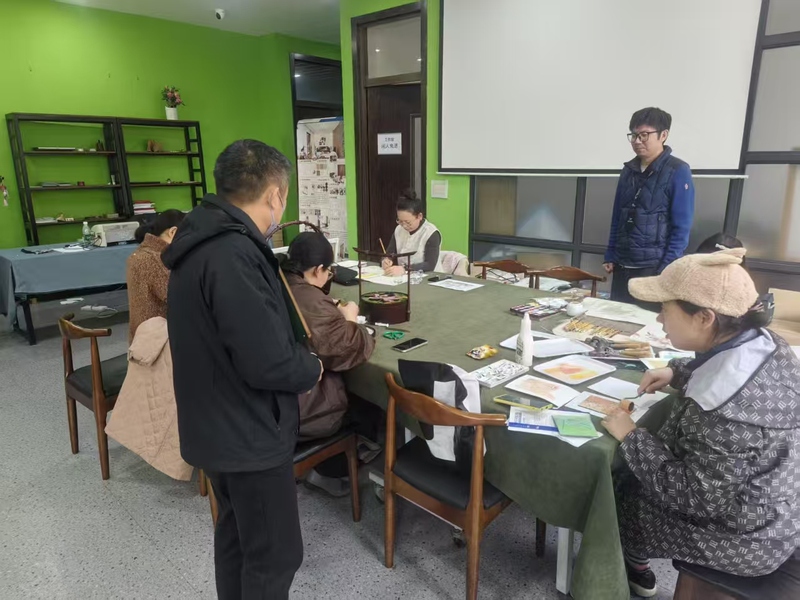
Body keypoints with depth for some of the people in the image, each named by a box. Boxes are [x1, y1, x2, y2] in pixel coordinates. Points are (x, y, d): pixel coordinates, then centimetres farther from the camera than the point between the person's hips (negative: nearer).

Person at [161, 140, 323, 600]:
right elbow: (268, 364, -29)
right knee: (275, 555, 9)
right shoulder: (234, 256, -28)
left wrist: (297, 359, 6)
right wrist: (312, 369, -9)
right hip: (248, 431, -10)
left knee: (237, 532, 26)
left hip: (221, 424, 10)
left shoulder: (206, 241, 5)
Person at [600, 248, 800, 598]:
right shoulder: (763, 343, -11)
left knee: (619, 494, 9)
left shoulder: (724, 411, -39)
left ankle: (633, 566, 41)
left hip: (744, 538, -8)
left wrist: (630, 437, -22)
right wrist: (677, 374, -1)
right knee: (633, 476, 18)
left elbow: (697, 497, -29)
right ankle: (637, 568, 38)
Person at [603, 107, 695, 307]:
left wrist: (666, 270, -15)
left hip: (654, 267, -5)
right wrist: (610, 257, 10)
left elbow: (681, 228, -11)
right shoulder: (629, 170, 9)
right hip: (623, 266, 6)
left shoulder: (677, 172, -8)